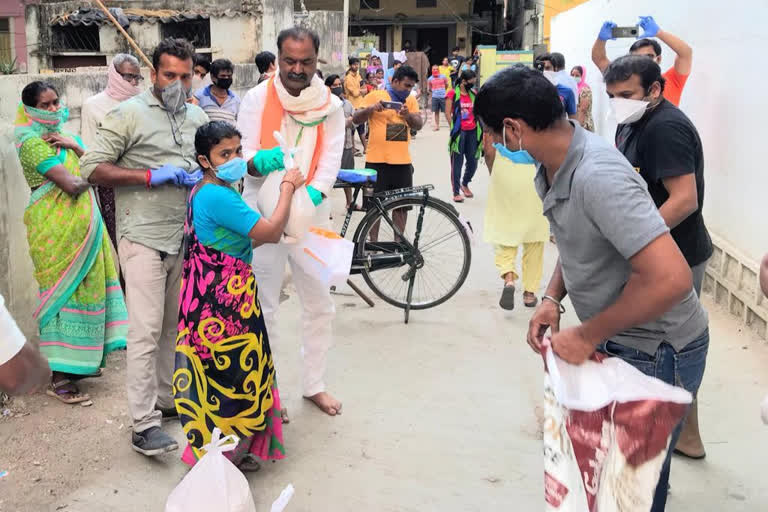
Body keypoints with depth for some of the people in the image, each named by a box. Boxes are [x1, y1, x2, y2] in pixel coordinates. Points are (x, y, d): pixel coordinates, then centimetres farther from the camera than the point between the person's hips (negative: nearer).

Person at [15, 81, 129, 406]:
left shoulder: (67, 137, 15)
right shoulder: (33, 144, -11)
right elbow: (72, 185, -21)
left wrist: (76, 148, -8)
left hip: (81, 224, 8)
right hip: (55, 229, -8)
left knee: (84, 287, 9)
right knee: (63, 292, -6)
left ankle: (80, 360, 21)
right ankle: (59, 378, 0)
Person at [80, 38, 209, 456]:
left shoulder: (197, 116, 13)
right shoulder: (129, 114, -5)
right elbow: (93, 168, -9)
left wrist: (205, 177, -2)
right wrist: (152, 176, -17)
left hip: (186, 236, 6)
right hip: (144, 237, -6)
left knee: (176, 325, 13)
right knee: (146, 330, -7)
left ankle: (168, 399, 28)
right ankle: (144, 425, -1)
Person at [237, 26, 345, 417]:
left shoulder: (330, 106, 1)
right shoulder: (257, 98, -5)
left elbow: (331, 160, -7)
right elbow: (243, 154, -8)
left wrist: (313, 194, -27)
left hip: (311, 213, 3)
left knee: (319, 304, 11)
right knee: (263, 307, 5)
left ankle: (314, 384, 29)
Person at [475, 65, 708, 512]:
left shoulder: (597, 176, -31)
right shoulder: (555, 166, -1)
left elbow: (670, 279, -36)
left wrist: (588, 336, -24)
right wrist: (552, 298, -1)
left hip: (657, 352, -9)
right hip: (617, 340, 9)